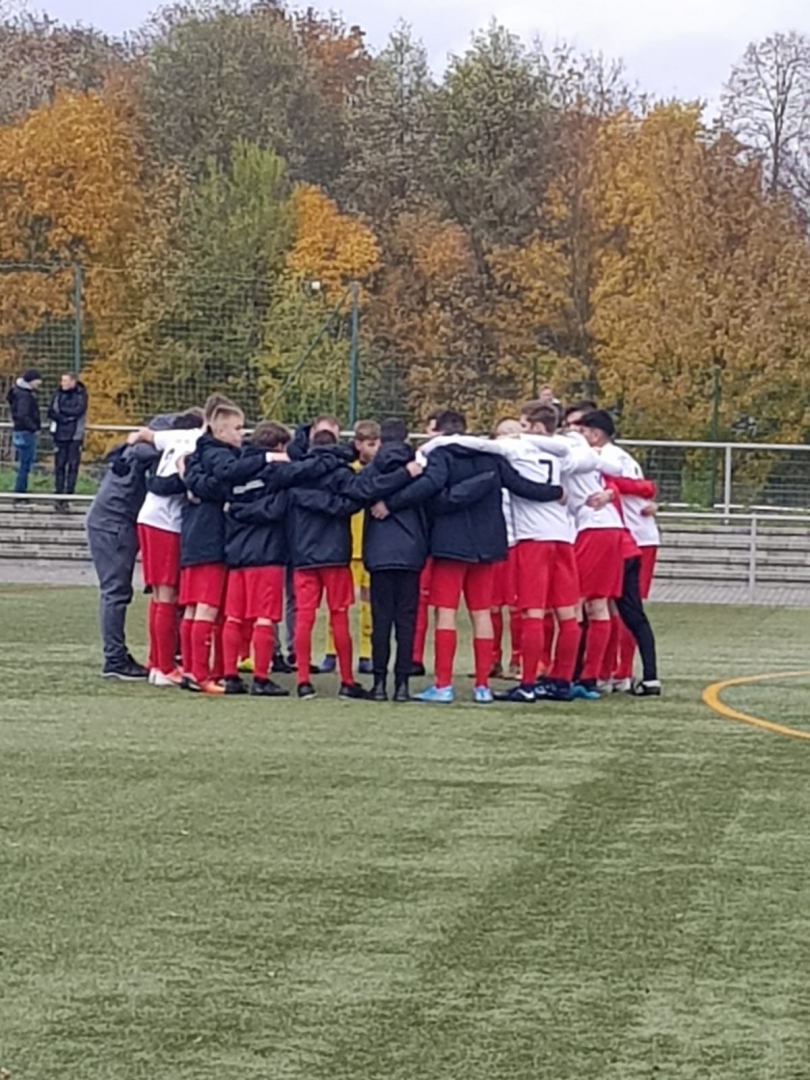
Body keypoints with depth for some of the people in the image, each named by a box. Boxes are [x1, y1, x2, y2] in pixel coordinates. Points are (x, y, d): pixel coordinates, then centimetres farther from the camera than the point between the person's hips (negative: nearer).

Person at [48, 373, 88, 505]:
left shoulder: (81, 395, 2)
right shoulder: (58, 395, 8)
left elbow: (79, 411, -11)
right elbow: (51, 413, 2)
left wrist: (62, 410, -4)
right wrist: (64, 418, -11)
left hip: (75, 435, -2)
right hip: (60, 434, 2)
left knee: (73, 466, -5)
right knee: (59, 465, -1)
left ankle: (69, 493, -2)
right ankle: (59, 494, 1)